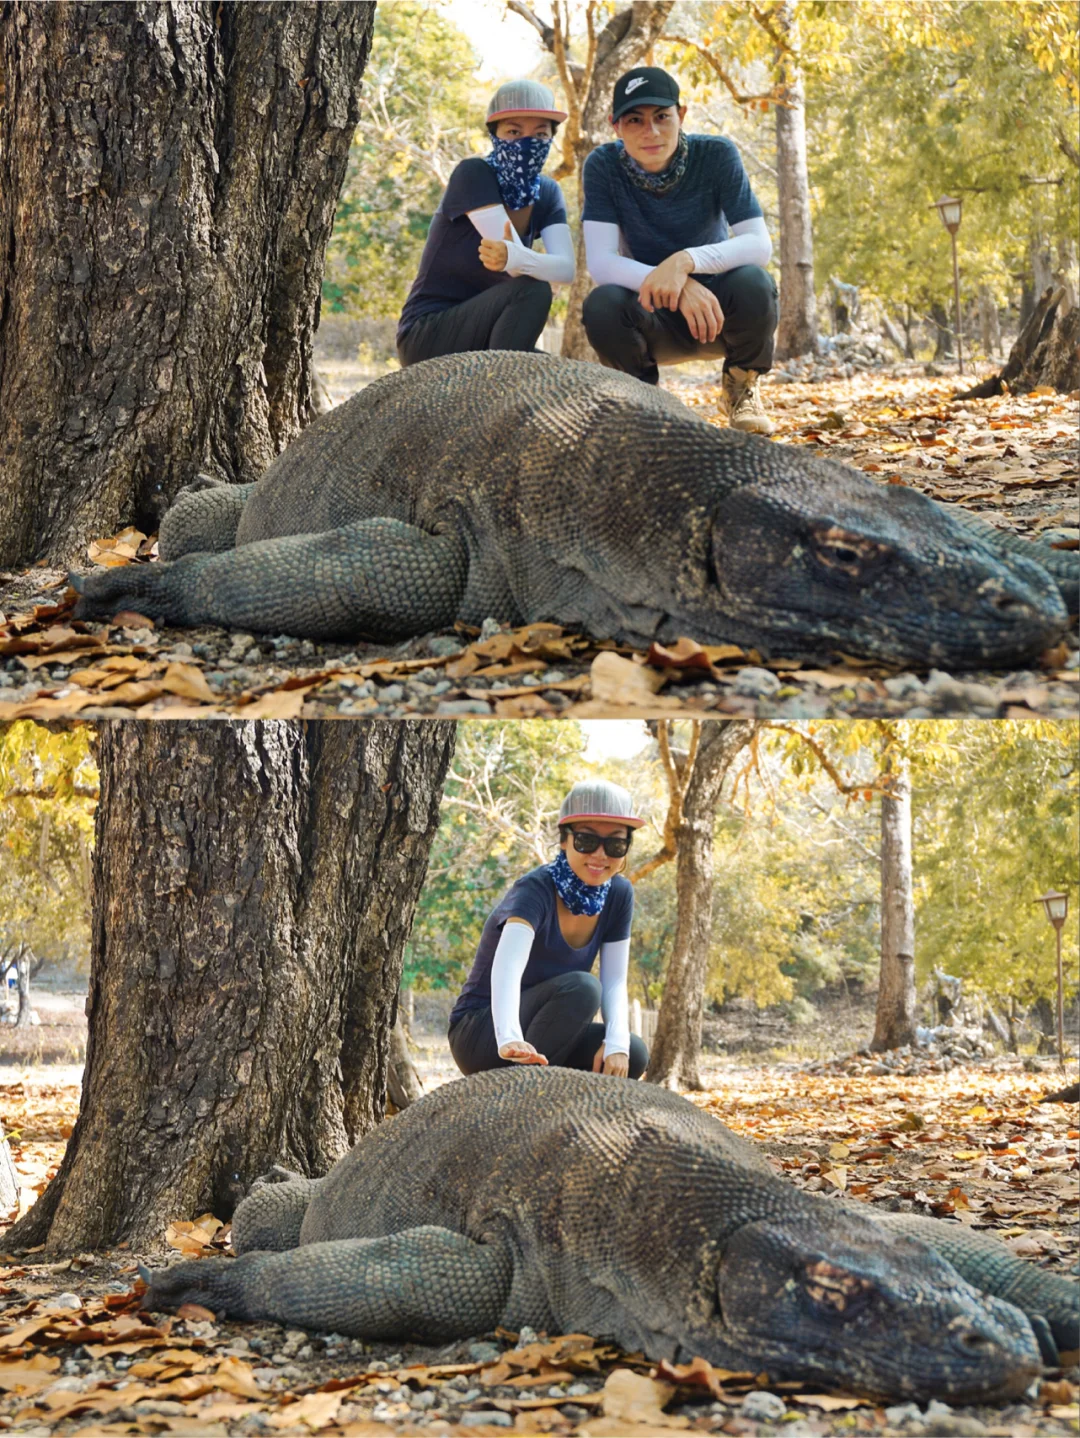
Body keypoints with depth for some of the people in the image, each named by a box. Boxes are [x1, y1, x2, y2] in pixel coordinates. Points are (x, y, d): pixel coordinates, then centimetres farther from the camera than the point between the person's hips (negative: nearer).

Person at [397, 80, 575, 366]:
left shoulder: (547, 193, 4)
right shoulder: (473, 174, -15)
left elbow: (565, 268, -17)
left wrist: (514, 258, -34)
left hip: (480, 343, 7)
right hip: (428, 337, -7)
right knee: (532, 291, -29)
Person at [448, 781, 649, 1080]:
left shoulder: (619, 895, -3)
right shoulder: (536, 890, -24)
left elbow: (614, 983, -5)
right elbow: (506, 968, -41)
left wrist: (617, 1044, -27)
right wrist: (510, 1040, -60)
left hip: (539, 1030, 7)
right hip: (480, 1037, -7)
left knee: (634, 1055, -18)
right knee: (580, 987, -30)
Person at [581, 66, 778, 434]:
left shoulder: (716, 155, -15)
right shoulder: (604, 166, -13)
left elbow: (759, 244, -23)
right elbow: (600, 262, -22)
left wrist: (686, 261, -41)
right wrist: (680, 289, -38)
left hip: (719, 311, 0)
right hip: (655, 322, 0)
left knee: (752, 282, -32)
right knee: (601, 304, -31)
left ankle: (741, 388, -1)